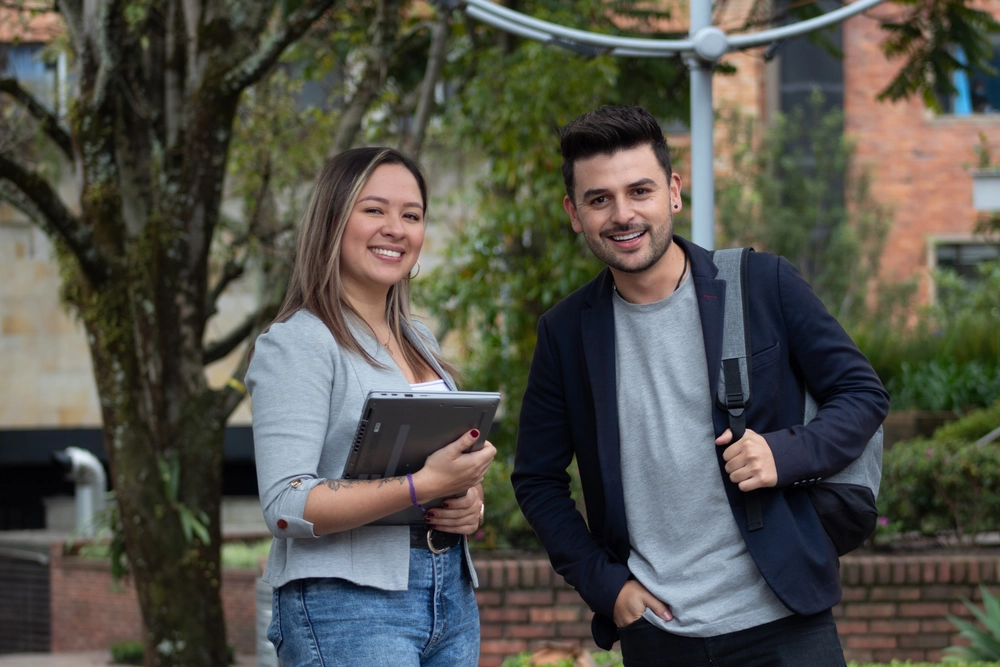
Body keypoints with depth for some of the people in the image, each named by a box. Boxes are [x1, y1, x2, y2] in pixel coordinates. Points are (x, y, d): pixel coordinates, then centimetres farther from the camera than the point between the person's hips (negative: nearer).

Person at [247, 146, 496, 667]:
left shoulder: (421, 343, 17)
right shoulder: (296, 343, -8)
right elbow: (286, 508, -17)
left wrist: (470, 502, 1)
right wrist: (424, 486, -24)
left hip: (451, 597, 8)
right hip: (346, 605, -8)